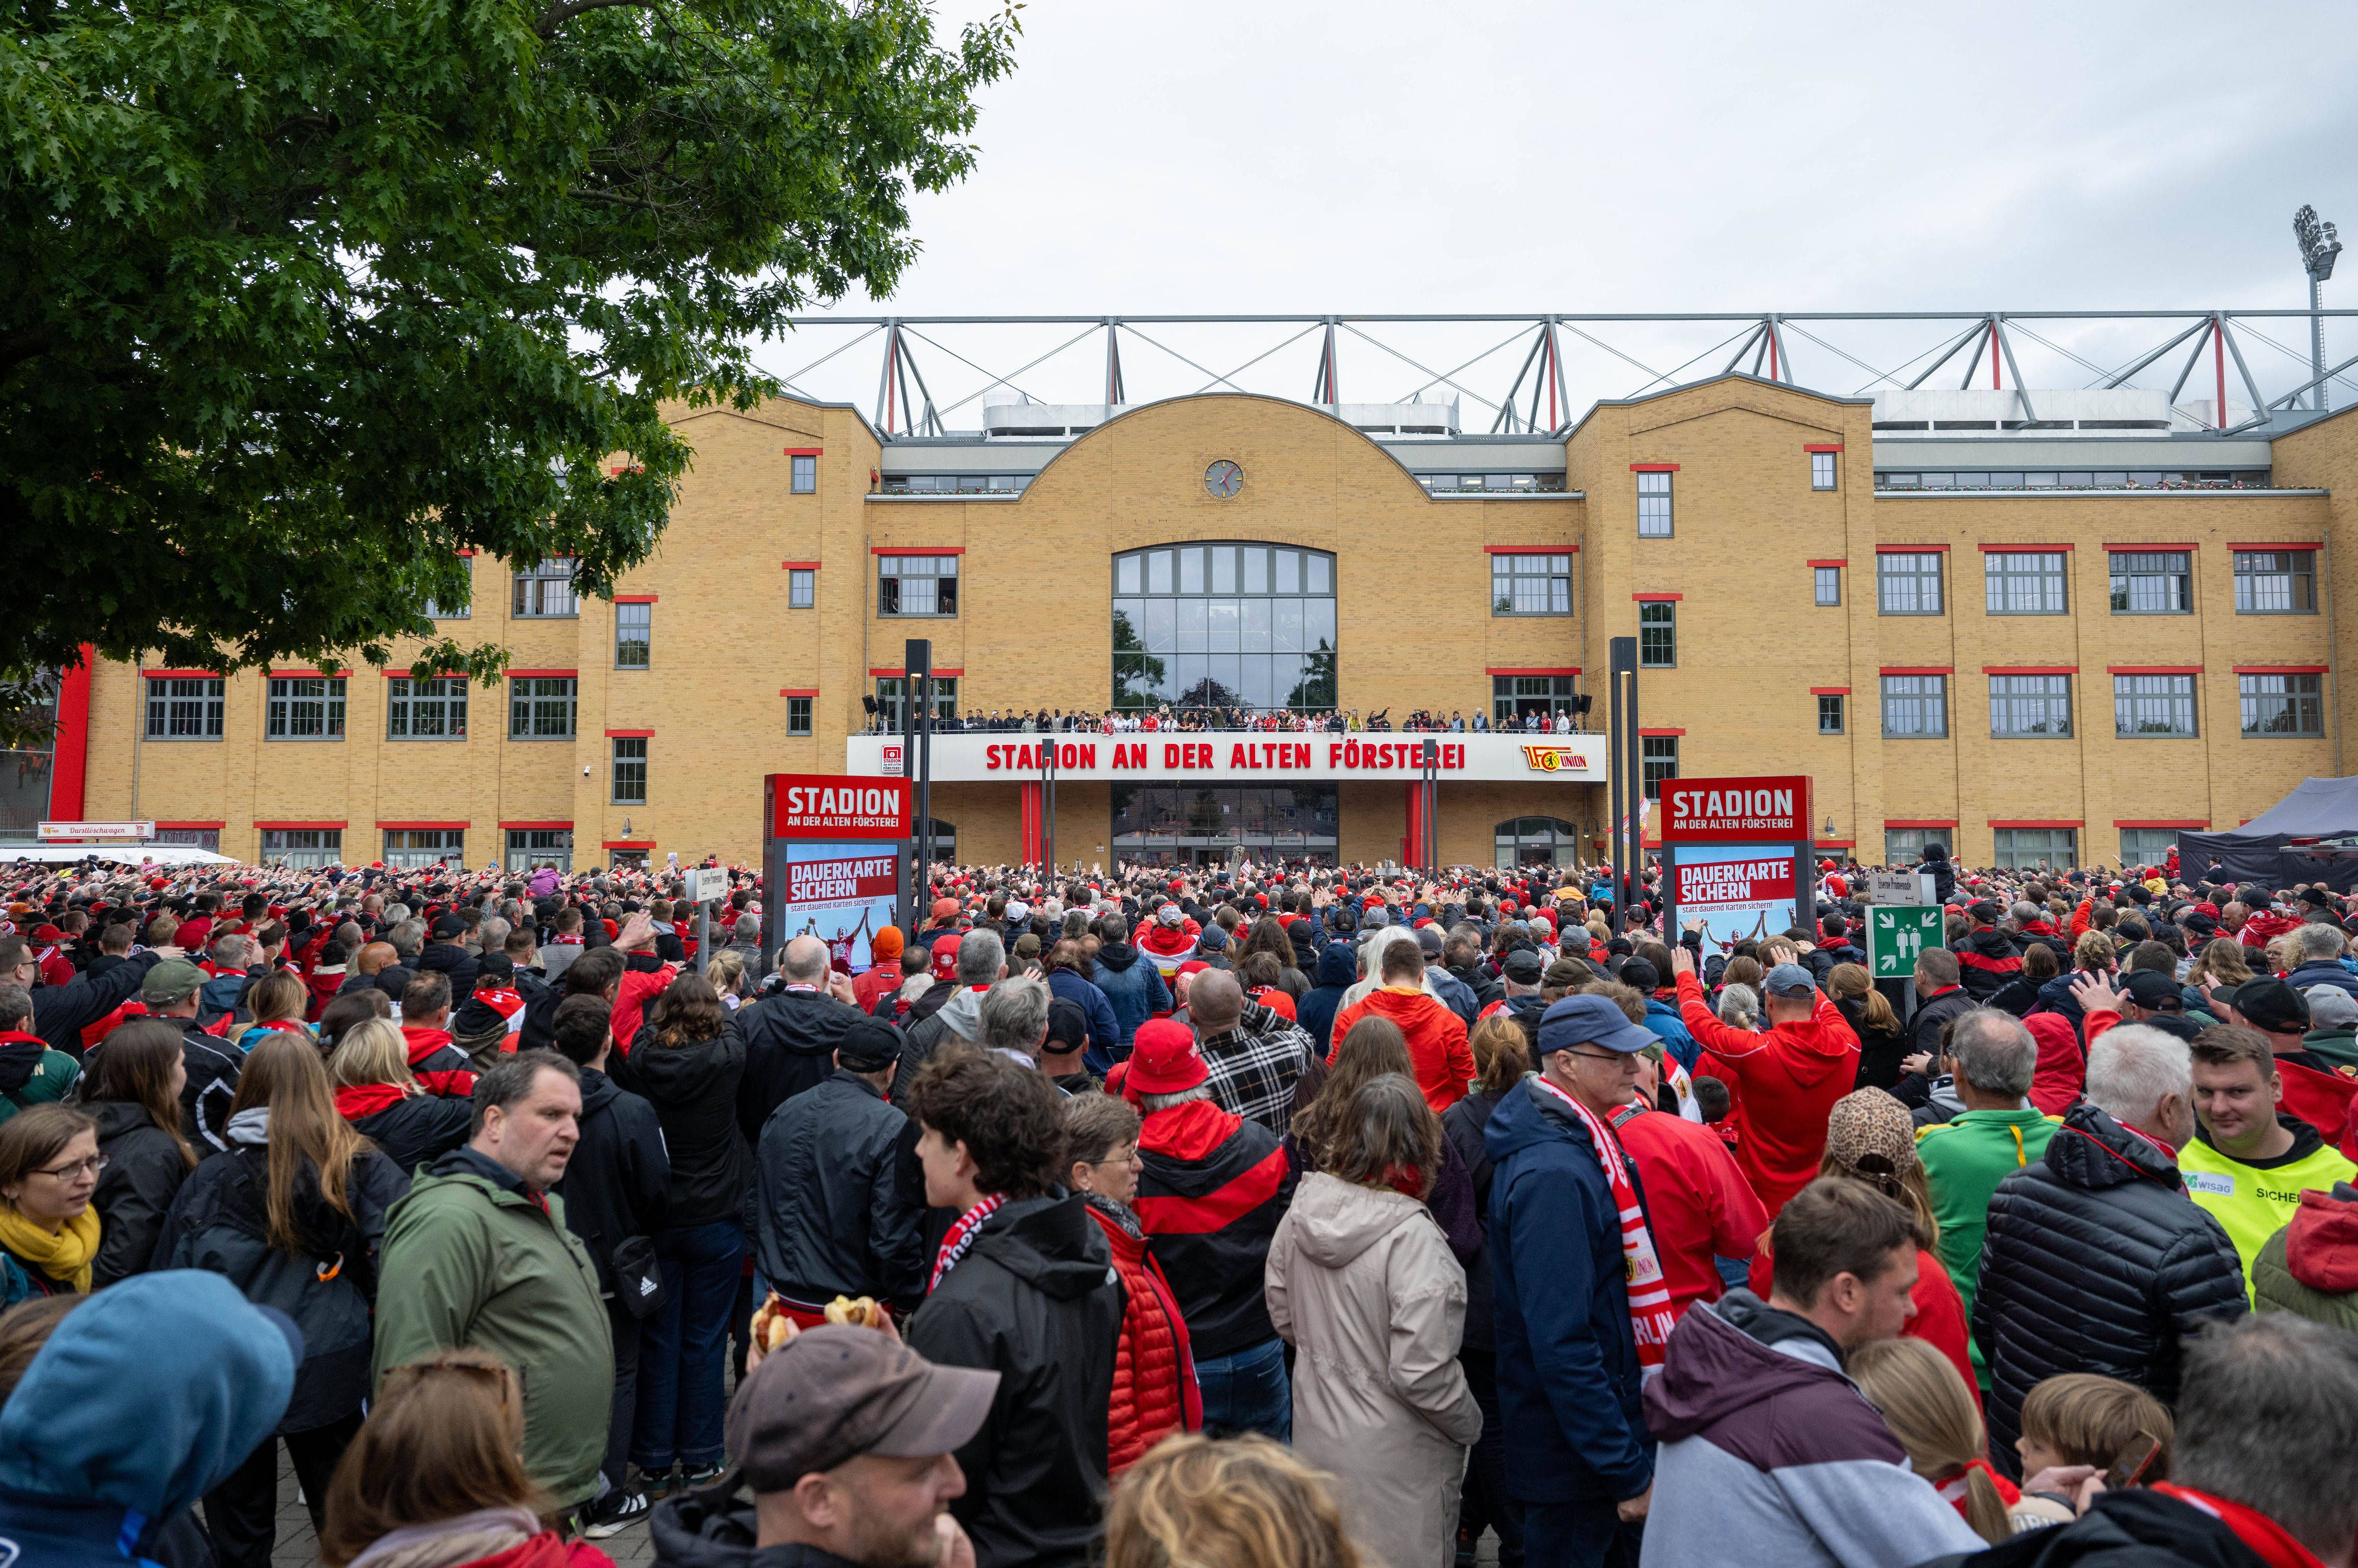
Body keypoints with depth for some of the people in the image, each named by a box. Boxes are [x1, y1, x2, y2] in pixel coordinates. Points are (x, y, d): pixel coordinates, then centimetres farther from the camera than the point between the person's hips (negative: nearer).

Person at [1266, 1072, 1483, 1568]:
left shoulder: (1303, 1207, -9)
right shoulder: (1410, 1236, -27)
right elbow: (1420, 1370, -25)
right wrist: (1470, 1425, -7)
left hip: (1316, 1436, 6)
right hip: (1391, 1460, -5)